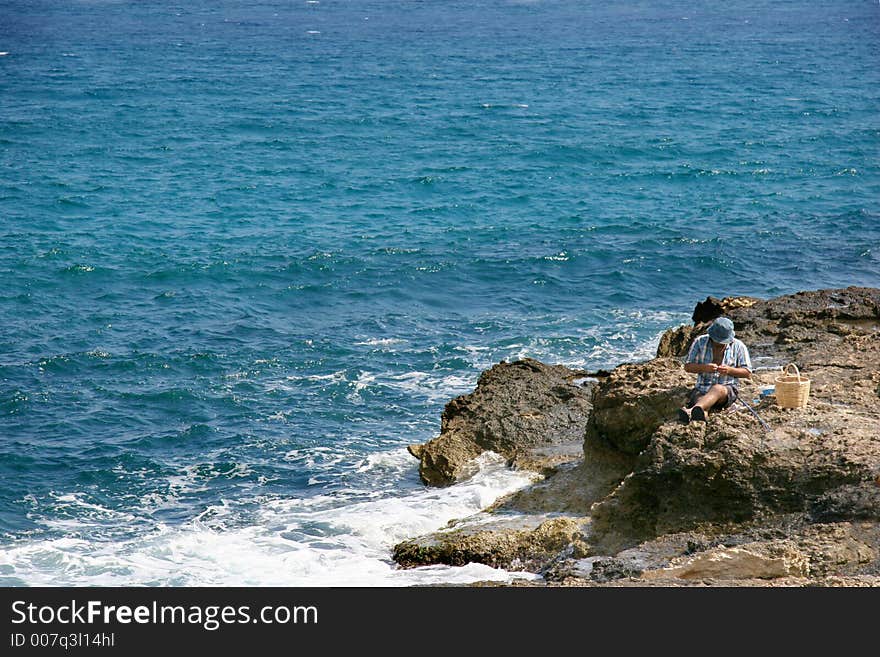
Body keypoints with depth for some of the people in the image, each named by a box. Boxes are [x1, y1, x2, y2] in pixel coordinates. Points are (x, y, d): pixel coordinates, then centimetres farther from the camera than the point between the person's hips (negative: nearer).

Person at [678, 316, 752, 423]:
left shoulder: (738, 346, 4)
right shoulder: (700, 342, 6)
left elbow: (747, 373, 5)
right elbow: (687, 367, 7)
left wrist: (729, 370, -15)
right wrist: (704, 367, -14)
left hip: (728, 389, -3)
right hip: (702, 388, 3)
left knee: (717, 389, -40)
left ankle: (692, 410, -70)